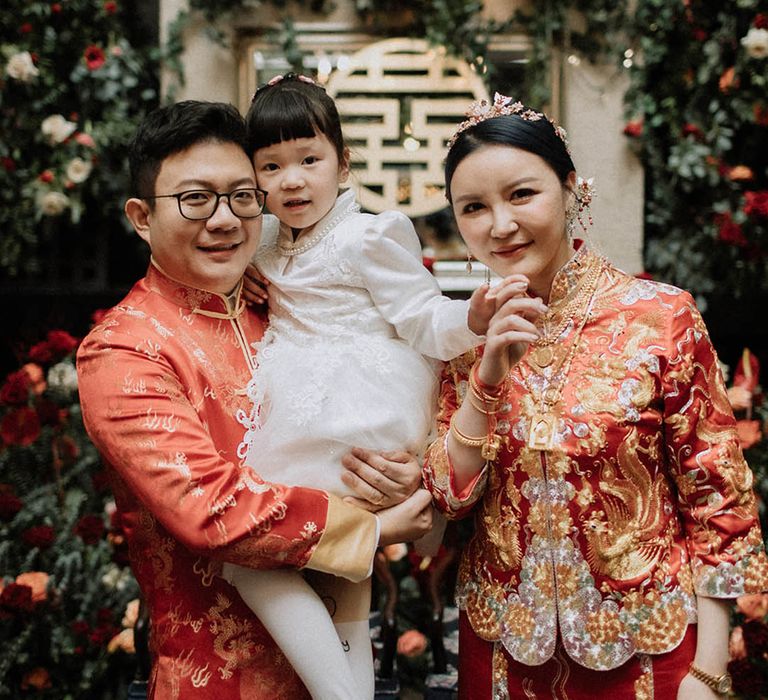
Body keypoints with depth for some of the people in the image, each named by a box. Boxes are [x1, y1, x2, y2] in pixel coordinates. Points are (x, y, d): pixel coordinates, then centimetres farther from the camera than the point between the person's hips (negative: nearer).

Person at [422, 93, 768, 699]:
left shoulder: (663, 317, -12)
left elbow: (717, 498, -9)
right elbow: (451, 496, -5)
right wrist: (488, 377, -19)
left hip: (644, 647, -2)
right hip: (503, 643, 3)